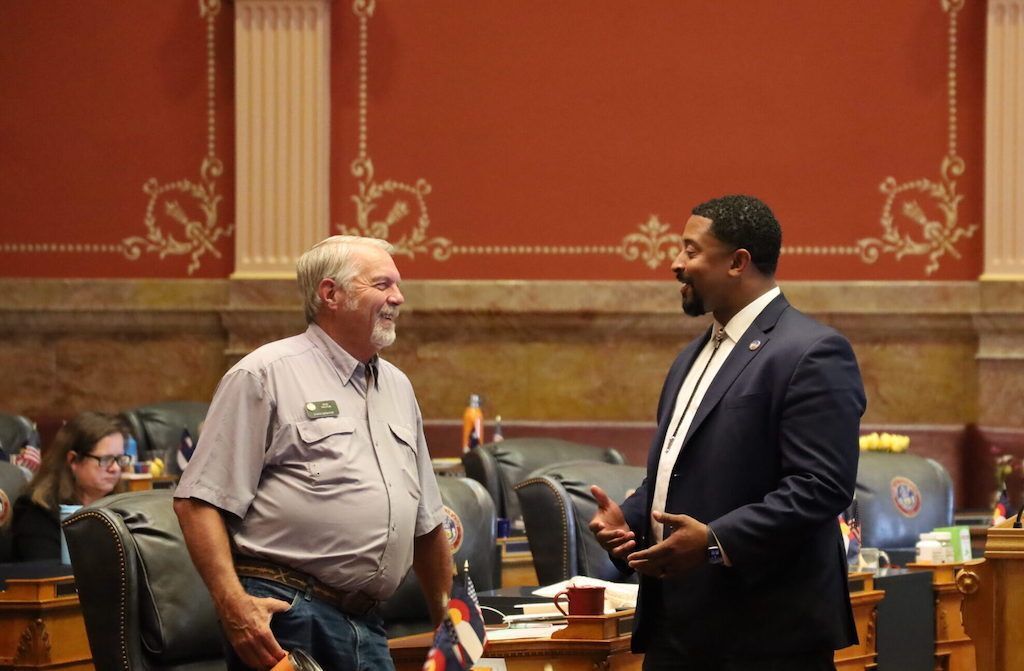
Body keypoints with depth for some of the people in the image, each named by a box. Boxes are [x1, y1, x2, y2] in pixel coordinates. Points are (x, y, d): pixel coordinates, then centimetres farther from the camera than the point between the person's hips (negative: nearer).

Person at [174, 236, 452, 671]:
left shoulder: (397, 387, 20)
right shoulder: (265, 375, -3)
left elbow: (426, 521, 27)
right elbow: (199, 501, -10)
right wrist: (233, 602, -21)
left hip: (367, 627, 7)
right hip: (284, 621, -7)